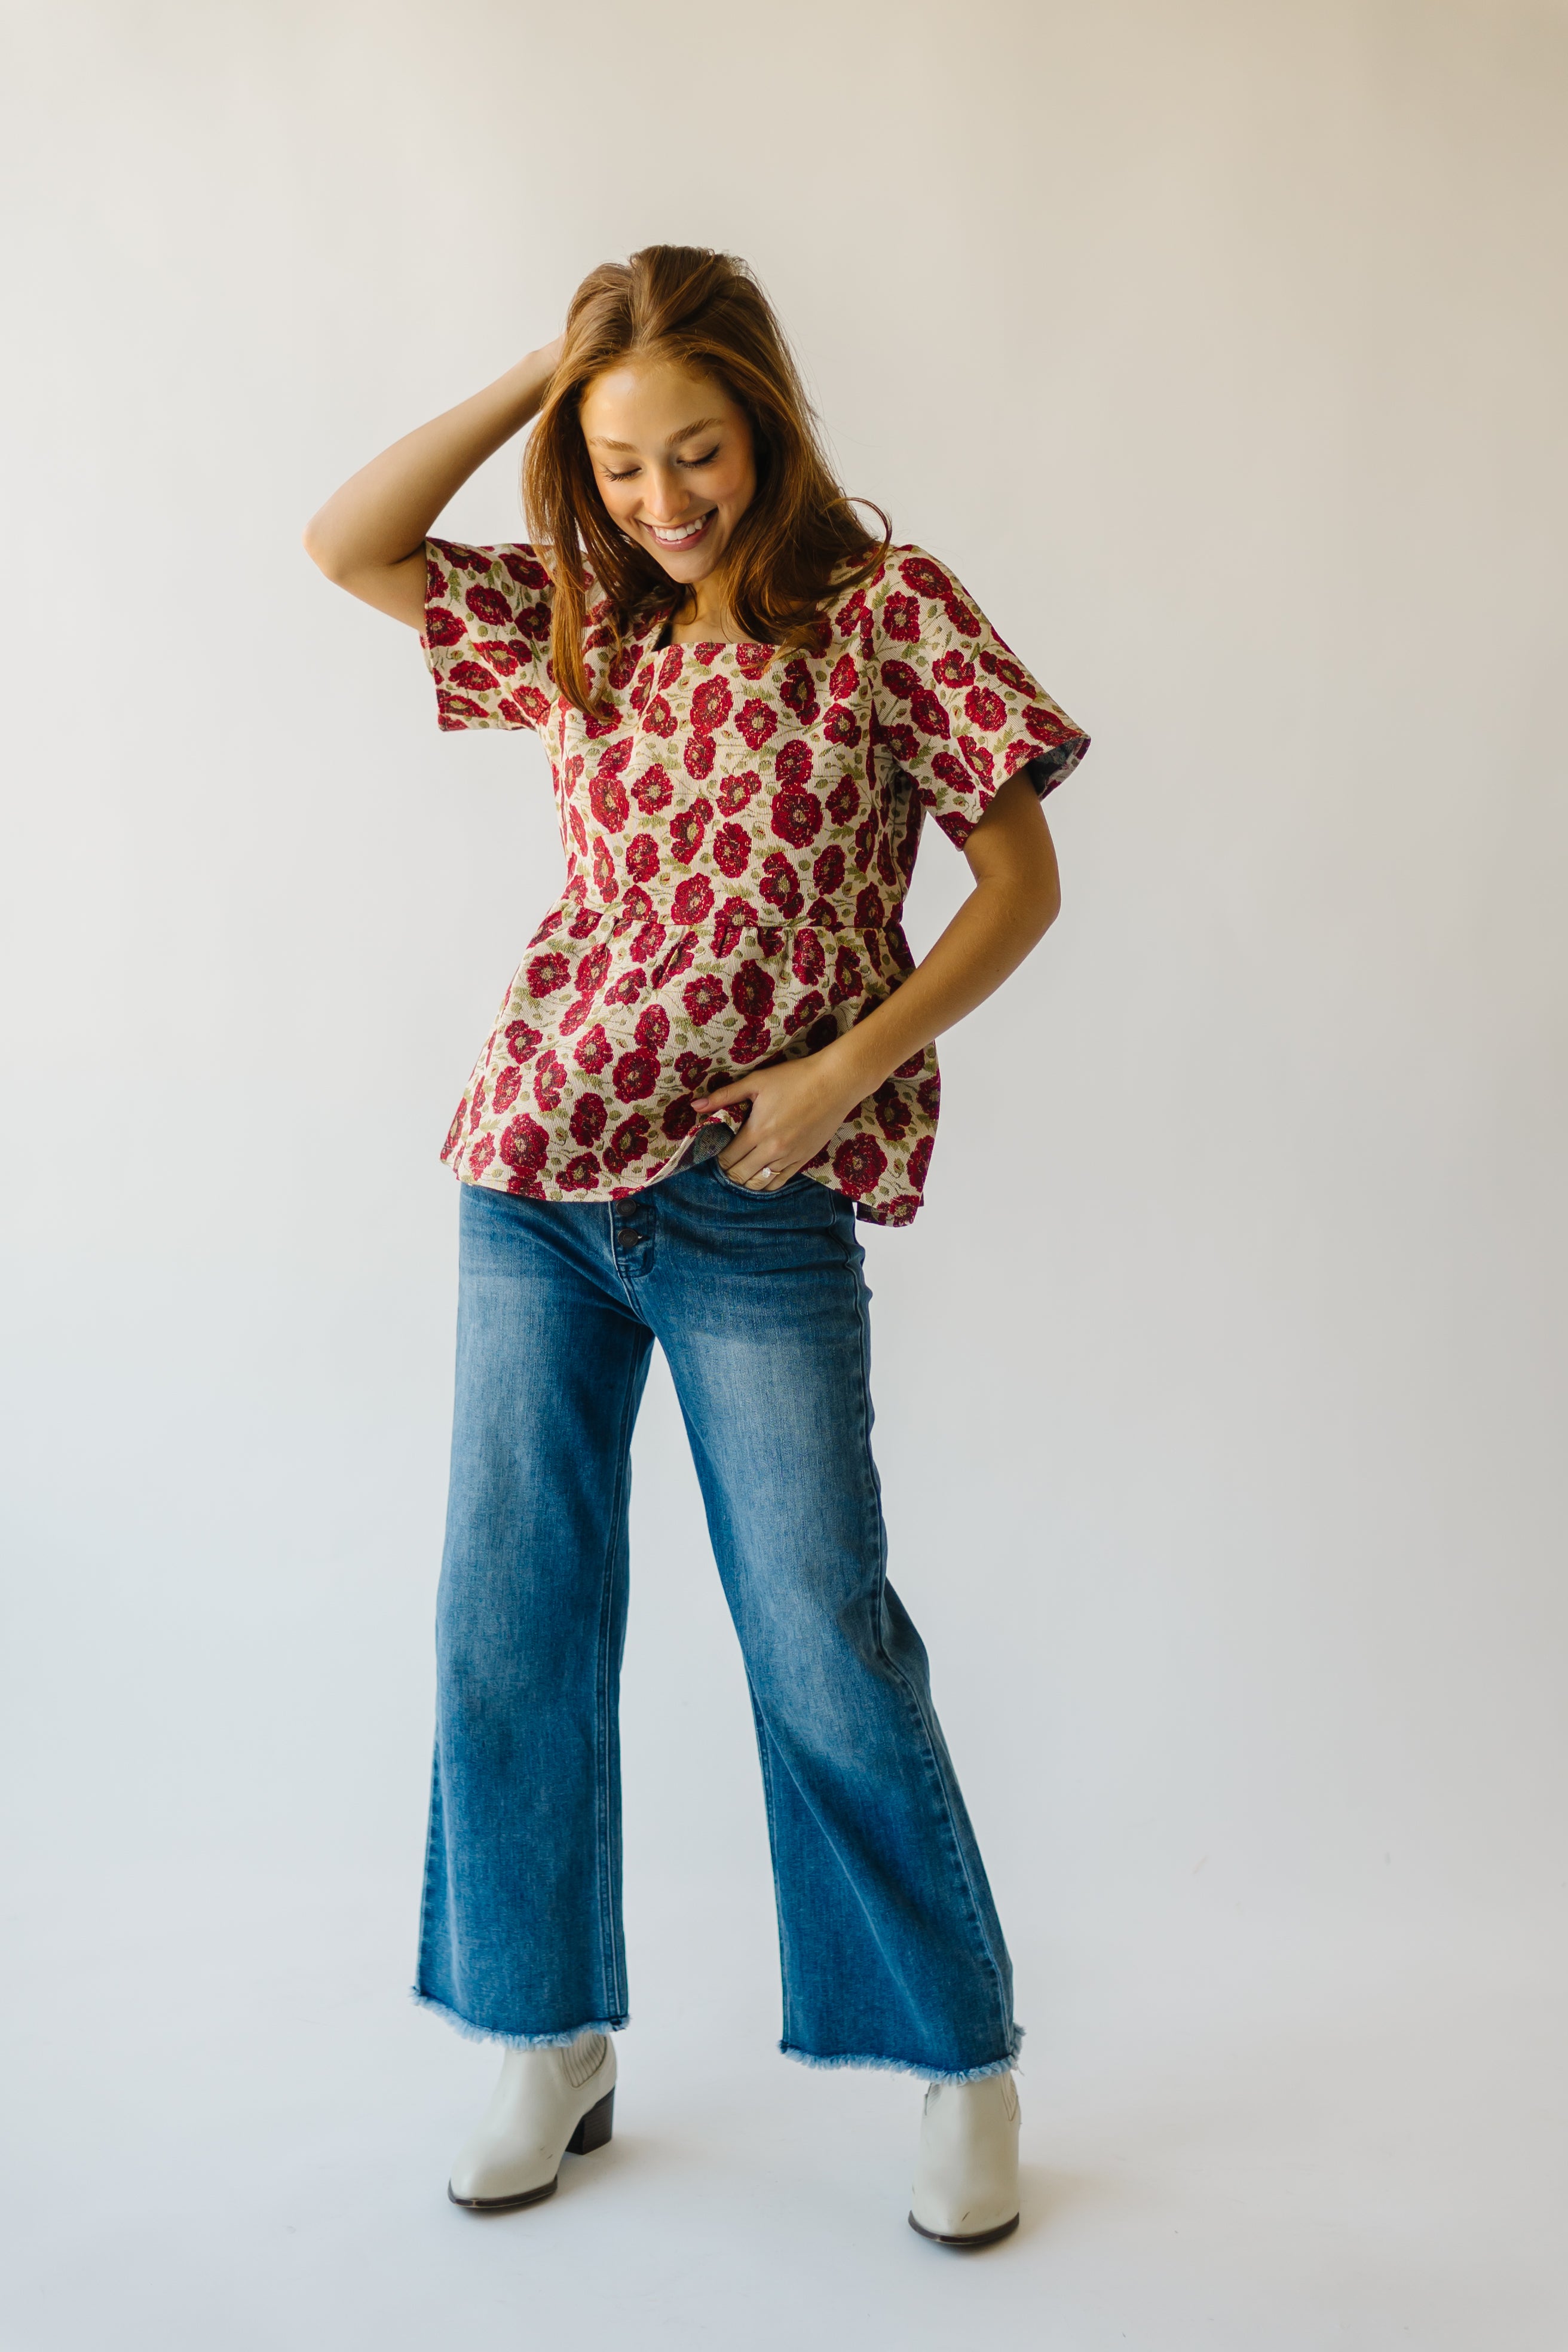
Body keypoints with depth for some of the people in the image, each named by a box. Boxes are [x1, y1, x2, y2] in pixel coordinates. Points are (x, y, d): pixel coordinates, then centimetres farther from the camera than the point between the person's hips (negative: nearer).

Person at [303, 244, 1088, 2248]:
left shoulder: (887, 608, -1)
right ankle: (553, 2045, 26)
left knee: (826, 1651, 0)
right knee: (510, 1626, 8)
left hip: (757, 1206, -4)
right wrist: (545, 374, 6)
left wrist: (847, 1069, -12)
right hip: (534, 1179, 5)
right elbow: (348, 543, 10)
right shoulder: (583, 624, 12)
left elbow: (1021, 883, -2)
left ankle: (964, 2062, 19)